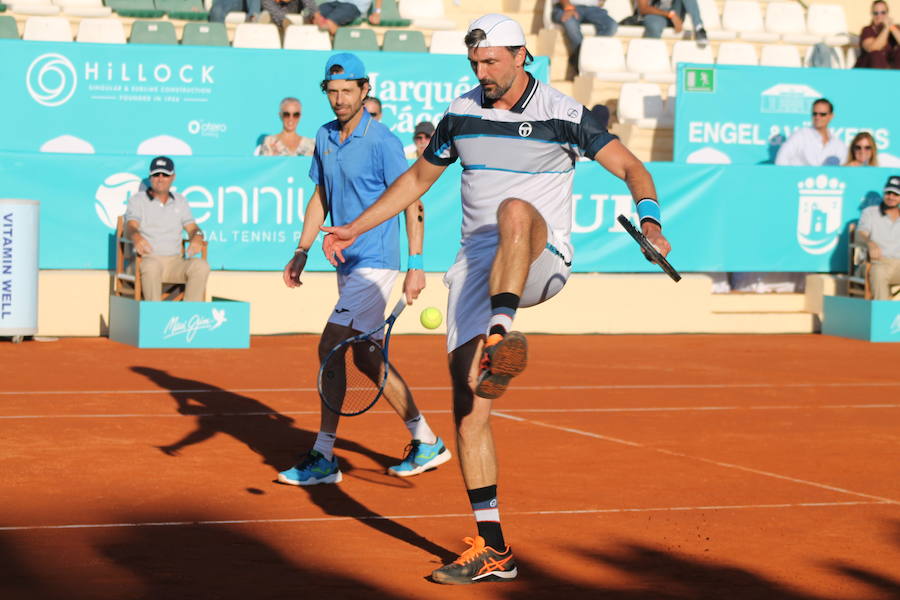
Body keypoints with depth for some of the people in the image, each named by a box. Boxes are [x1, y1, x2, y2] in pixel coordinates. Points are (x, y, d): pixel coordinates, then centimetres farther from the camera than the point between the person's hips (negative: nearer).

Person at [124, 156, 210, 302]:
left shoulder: (180, 201, 22)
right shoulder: (137, 200, 9)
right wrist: (136, 237, -34)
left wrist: (197, 236, -14)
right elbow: (130, 227, -7)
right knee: (152, 266, -40)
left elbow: (191, 227, 13)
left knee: (201, 266, -27)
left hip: (175, 261, 4)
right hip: (146, 259, -4)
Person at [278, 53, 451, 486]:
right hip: (348, 266, 8)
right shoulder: (325, 138, 9)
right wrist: (301, 252, 11)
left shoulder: (382, 142, -13)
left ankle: (323, 458, -9)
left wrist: (416, 265, -17)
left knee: (331, 348, -14)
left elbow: (412, 203, -12)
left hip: (374, 263, -8)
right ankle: (427, 442, 24)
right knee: (366, 358, 12)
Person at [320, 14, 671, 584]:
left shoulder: (564, 115, -2)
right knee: (469, 406, -7)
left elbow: (631, 167, -1)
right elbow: (418, 178, 23)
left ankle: (501, 335, -54)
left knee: (515, 210, -39)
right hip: (477, 266, 4)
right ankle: (492, 549, -2)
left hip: (540, 262, -3)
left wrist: (650, 223, -20)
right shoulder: (462, 114, 10)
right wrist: (354, 229, 20)